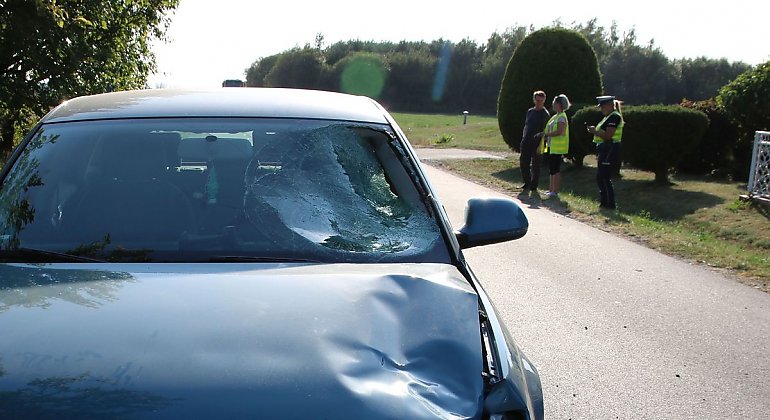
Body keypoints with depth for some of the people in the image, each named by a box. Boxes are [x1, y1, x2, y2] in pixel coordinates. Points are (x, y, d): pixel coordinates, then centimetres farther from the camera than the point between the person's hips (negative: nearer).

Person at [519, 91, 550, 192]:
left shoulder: (545, 114, -6)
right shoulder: (530, 111, 14)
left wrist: (541, 145, -17)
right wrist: (523, 140, 15)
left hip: (537, 143, -6)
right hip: (526, 142, 6)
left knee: (535, 165, 1)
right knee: (523, 163, 9)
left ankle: (534, 186, 10)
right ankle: (527, 183, 22)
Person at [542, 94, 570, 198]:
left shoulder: (561, 117, -13)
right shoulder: (556, 116, 17)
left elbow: (559, 132, -22)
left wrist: (546, 135, -17)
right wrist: (546, 136, 8)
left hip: (558, 147, -10)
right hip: (552, 146, 10)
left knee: (555, 170, -7)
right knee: (552, 169, 13)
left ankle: (555, 191, -5)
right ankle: (551, 189, 19)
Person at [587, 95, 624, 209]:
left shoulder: (614, 117, -14)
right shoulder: (609, 117, 19)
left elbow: (608, 136, -21)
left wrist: (595, 131, -11)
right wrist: (595, 130, 10)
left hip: (610, 150, -11)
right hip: (605, 150, 11)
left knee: (605, 178, -8)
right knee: (600, 178, 13)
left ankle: (610, 204, -3)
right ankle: (604, 202, 20)